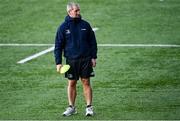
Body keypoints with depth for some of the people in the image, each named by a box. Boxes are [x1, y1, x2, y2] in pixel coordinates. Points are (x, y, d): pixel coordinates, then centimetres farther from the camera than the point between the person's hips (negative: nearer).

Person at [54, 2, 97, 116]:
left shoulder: (85, 25, 3)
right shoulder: (63, 27, -2)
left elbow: (92, 41, 9)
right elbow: (58, 46, 0)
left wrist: (94, 57, 4)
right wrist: (58, 62, -6)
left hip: (86, 59, 0)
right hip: (71, 60, 0)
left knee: (86, 82, 1)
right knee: (72, 83, 6)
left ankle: (89, 107, 6)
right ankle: (71, 107, 16)